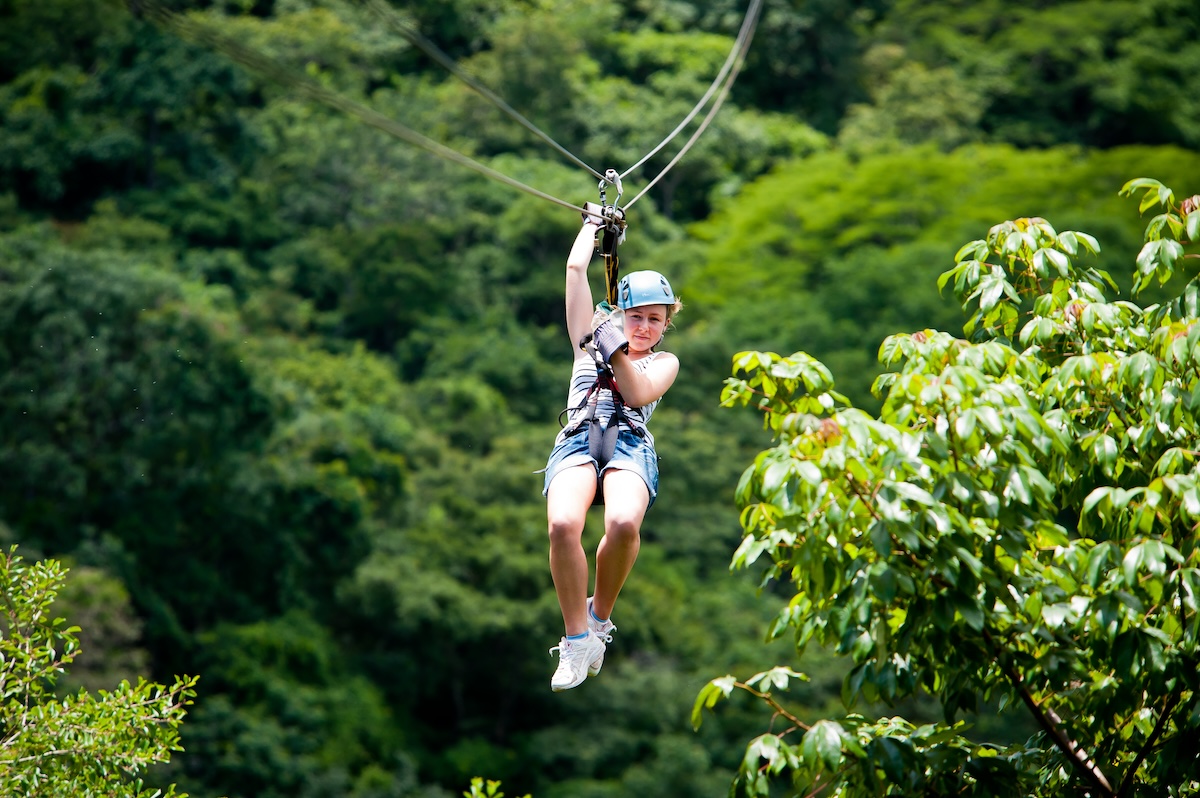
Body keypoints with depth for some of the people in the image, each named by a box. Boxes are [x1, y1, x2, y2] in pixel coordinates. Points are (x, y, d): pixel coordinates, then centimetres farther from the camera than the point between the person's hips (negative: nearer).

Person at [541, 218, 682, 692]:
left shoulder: (665, 362, 27)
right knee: (562, 525, -33)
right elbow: (575, 269, 27)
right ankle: (576, 638, -21)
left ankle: (601, 616, -10)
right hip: (577, 440, 1)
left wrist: (616, 349, -4)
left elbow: (638, 394, 5)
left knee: (623, 523, -36)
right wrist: (595, 225, 38)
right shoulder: (591, 340, 29)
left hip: (630, 444, -1)